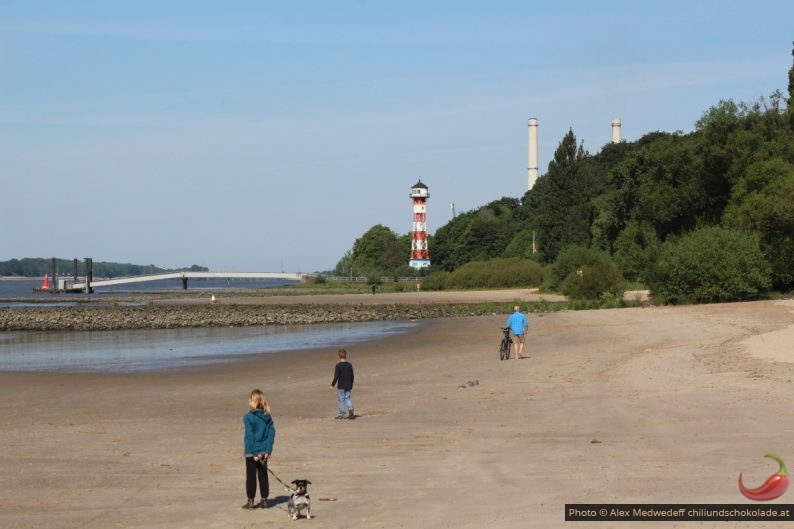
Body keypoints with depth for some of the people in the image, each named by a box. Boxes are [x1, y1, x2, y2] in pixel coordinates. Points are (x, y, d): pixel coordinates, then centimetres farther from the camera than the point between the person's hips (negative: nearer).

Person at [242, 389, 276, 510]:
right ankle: (264, 500, 16)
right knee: (263, 476, 13)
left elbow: (249, 436, -17)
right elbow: (272, 433, -1)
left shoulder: (248, 417, -14)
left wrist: (254, 452, -15)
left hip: (252, 452, -5)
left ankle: (250, 501, 9)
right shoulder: (267, 417, 1)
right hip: (264, 451, 5)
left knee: (251, 476, 5)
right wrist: (268, 450, -1)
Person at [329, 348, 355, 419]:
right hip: (348, 386, 4)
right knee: (347, 398, 14)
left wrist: (332, 385, -4)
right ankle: (350, 408, -9)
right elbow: (352, 376, 10)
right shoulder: (350, 365, 4)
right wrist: (351, 386, 20)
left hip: (341, 386, -4)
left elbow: (336, 377, -15)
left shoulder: (338, 366, -12)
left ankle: (342, 414, 6)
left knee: (341, 399, 3)